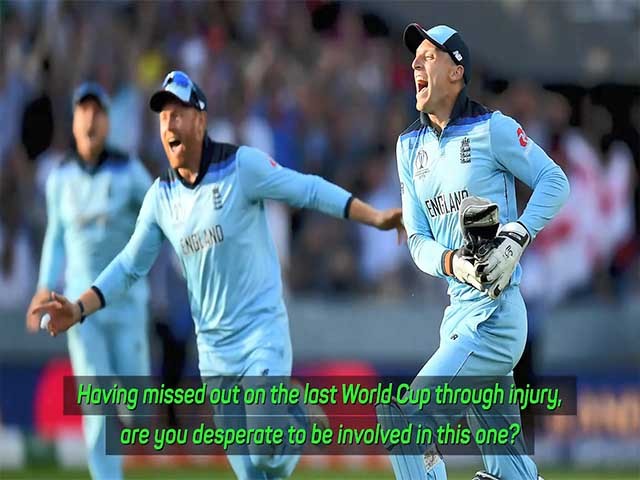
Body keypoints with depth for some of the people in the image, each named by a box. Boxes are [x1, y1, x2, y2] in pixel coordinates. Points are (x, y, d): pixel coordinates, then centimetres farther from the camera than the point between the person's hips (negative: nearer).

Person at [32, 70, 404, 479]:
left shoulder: (242, 166, -11)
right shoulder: (161, 196, 4)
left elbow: (309, 190, -9)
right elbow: (130, 266, 10)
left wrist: (376, 218, -16)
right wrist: (80, 308, 1)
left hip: (263, 335, -5)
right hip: (214, 349, 5)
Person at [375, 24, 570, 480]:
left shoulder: (491, 129, -6)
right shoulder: (411, 147, 13)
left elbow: (554, 181, -2)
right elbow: (418, 241, 9)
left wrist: (514, 239, -15)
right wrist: (454, 264, -12)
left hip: (494, 314, -7)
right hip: (458, 315, 7)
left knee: (403, 419, -16)